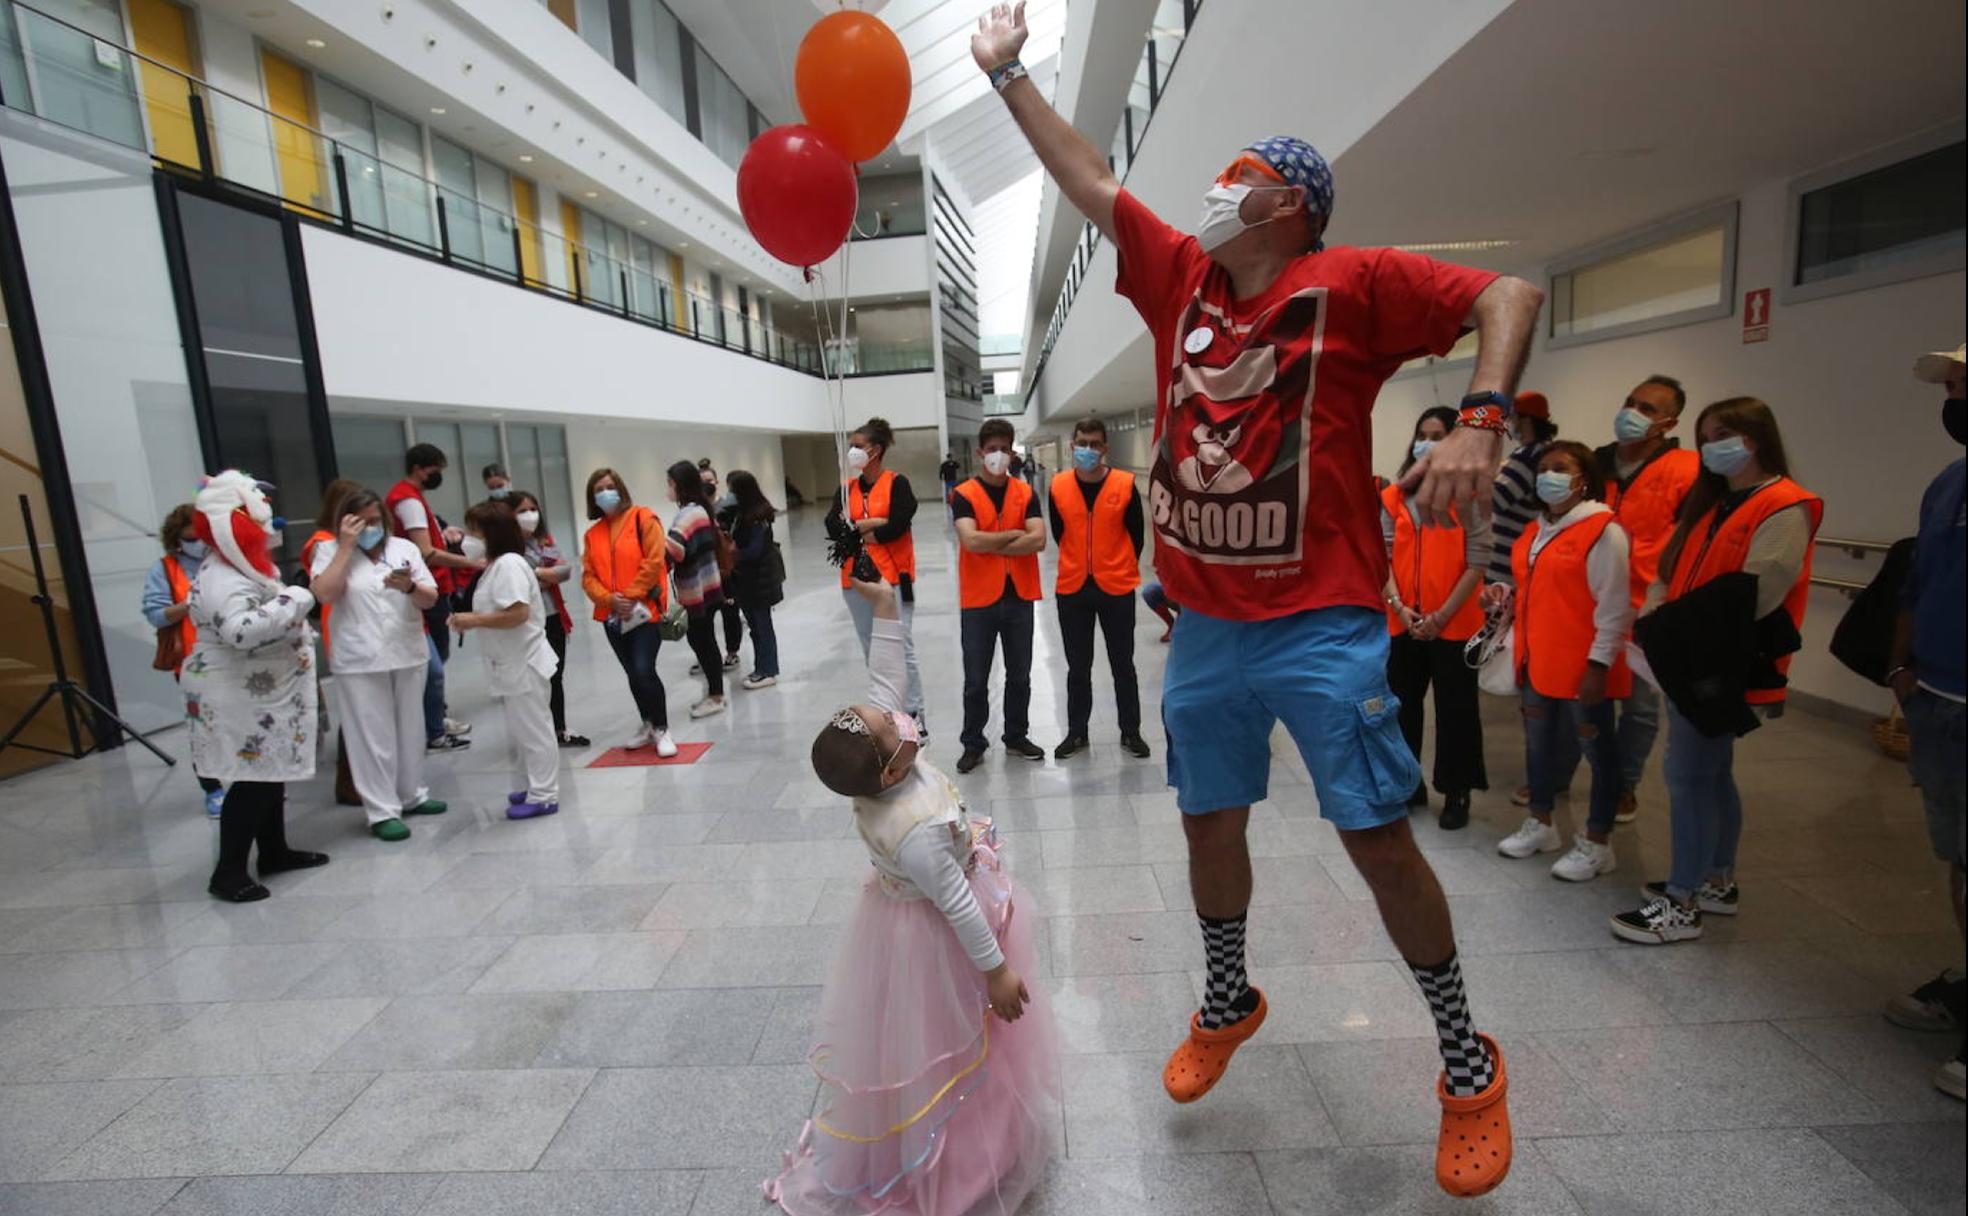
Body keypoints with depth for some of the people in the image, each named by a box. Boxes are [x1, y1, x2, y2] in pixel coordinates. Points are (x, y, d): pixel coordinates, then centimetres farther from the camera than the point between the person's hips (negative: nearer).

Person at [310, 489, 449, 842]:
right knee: (373, 736, 0)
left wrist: (410, 587, -20)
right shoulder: (330, 551, 1)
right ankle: (382, 811, 7)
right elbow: (325, 594, -17)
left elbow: (430, 599, 2)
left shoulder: (404, 548, 6)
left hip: (409, 655, 3)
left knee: (410, 730, 14)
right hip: (359, 661, -3)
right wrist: (346, 545, -13)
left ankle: (413, 795, 28)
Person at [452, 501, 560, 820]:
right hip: (513, 665, 11)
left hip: (525, 664, -11)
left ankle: (543, 796, 5)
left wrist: (474, 620, -20)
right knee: (521, 730, 18)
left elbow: (518, 613, -27)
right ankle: (526, 789, 28)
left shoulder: (509, 564, -17)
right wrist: (471, 619, 9)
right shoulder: (496, 565, 16)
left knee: (532, 730, -3)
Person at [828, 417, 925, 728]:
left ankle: (915, 716, 6)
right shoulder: (846, 488, 11)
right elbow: (832, 526, -4)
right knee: (872, 651, 12)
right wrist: (874, 522, -14)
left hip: (892, 578, -5)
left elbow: (897, 526, -17)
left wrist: (854, 530, -7)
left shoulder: (897, 483, -4)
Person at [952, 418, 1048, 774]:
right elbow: (970, 540, -21)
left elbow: (1039, 540, -11)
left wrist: (991, 545, -13)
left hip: (1019, 596, 3)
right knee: (975, 680, 6)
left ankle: (1016, 737, 32)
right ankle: (973, 744, 21)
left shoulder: (1026, 493, 3)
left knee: (1019, 675, 14)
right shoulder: (965, 495, -5)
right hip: (978, 599, -3)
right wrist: (1013, 535, -11)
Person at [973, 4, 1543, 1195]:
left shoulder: (1351, 282, -2)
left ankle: (1469, 1064, 27)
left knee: (1379, 838, 2)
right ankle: (1228, 1002, 40)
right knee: (1212, 824, 15)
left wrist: (1482, 422, -21)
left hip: (1323, 627, -5)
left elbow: (1510, 294, -4)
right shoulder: (1183, 276, 11)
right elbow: (1087, 176, 17)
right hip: (1206, 627, 5)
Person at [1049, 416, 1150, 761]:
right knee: (1078, 667, 12)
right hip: (1072, 589, 1)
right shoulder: (1058, 487, -3)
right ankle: (1077, 732, 25)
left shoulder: (1125, 485, -8)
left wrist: (1122, 570, 8)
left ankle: (1130, 732, 23)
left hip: (1117, 588, -1)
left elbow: (1136, 534, 3)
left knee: (1122, 664, 10)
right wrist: (1081, 565, 10)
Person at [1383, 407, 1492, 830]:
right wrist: (1399, 606, -10)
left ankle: (1456, 794, 21)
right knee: (1401, 703, 12)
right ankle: (1408, 784, 28)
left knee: (1455, 710, 6)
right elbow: (1383, 556, 3)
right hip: (1402, 623, 4)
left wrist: (1442, 615, -14)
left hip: (1454, 624, -4)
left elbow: (1477, 563, -8)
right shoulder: (1394, 497, 6)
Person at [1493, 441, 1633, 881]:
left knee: (1597, 749, 7)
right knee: (1538, 742, 17)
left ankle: (1597, 843, 19)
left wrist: (1599, 664, -18)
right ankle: (1540, 825, 33)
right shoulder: (1535, 531, 12)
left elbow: (1614, 606, -15)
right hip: (1537, 661, 8)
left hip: (1582, 667, -8)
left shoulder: (1603, 530, -12)